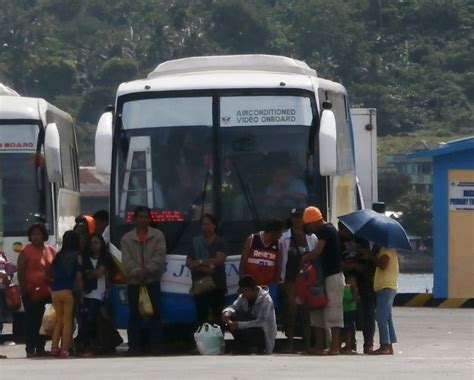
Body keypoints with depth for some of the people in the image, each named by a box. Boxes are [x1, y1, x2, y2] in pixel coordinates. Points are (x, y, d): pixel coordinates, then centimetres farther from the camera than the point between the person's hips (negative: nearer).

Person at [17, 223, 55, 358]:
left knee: (41, 321, 7)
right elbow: (20, 271, -4)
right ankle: (30, 349, -1)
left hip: (47, 292, 4)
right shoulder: (26, 251, -2)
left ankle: (40, 348, 12)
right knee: (32, 321, -3)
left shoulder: (51, 250, 11)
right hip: (31, 293, -4)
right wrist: (23, 289, -11)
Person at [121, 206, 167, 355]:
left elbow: (160, 256, -4)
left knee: (155, 313, -2)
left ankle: (156, 346, 0)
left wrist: (148, 270, -18)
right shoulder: (127, 239, 7)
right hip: (133, 282, 1)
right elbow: (127, 260, -2)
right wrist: (137, 272, -19)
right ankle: (135, 347, 3)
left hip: (153, 280, -1)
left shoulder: (158, 235, 6)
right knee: (134, 315, 0)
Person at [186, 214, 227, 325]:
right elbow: (189, 263, 3)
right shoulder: (196, 242, 9)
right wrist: (204, 268, -13)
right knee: (202, 316, 2)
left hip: (217, 285, -2)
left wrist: (200, 262, -13)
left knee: (218, 316, -6)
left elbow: (220, 259, -11)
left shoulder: (219, 242, 5)